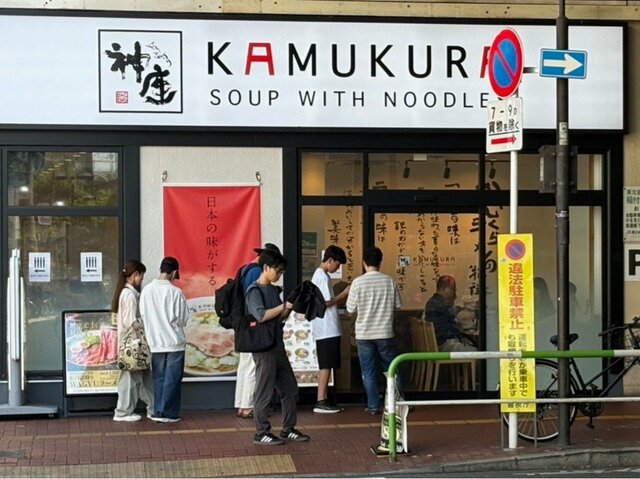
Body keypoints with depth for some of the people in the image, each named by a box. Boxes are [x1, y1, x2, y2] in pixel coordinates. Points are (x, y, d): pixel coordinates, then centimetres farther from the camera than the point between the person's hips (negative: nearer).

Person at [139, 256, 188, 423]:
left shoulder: (147, 290, -3)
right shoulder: (176, 292, -14)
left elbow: (143, 315, 2)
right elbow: (183, 320, -8)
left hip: (155, 342, 4)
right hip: (174, 342, -4)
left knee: (159, 378, 12)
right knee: (172, 379, 4)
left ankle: (159, 412, 13)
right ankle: (168, 413, 3)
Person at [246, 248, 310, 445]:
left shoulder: (274, 290, 15)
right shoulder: (254, 291, -10)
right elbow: (261, 316, -23)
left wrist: (290, 306, 2)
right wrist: (284, 306, -18)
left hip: (278, 346, 9)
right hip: (264, 348, -9)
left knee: (290, 389, 11)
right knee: (264, 392, -2)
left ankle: (288, 430, 20)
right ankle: (261, 433, 6)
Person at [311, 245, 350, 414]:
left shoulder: (319, 275, 17)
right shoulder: (323, 276, -14)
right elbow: (326, 302, -19)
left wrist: (341, 297, 12)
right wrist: (343, 295, -8)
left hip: (326, 329, 10)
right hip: (327, 329, -10)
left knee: (326, 366, 10)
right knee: (326, 366, -8)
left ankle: (324, 400, 12)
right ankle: (321, 402, -8)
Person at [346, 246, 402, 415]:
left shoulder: (358, 282, -10)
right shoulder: (389, 281, -4)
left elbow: (351, 308, -5)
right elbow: (398, 305, 6)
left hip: (364, 334, -2)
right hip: (385, 333, 2)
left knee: (368, 371, 6)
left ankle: (373, 406, 7)